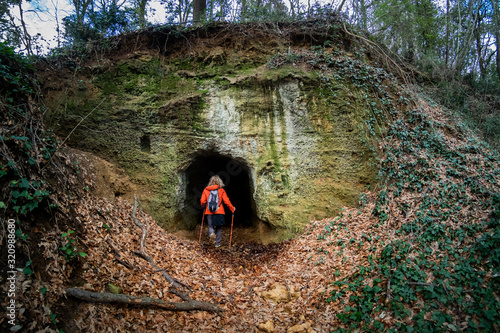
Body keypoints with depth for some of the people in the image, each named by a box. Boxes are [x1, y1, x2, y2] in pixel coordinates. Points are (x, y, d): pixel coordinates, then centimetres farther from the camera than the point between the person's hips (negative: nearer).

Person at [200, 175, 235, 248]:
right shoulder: (221, 190, -3)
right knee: (219, 228, 13)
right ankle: (217, 243, 15)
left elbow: (202, 201, 1)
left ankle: (211, 233, -18)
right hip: (219, 212, -1)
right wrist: (232, 209, 10)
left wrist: (204, 207, 24)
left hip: (209, 212, 1)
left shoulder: (206, 190, 2)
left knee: (210, 226, 15)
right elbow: (226, 201, -3)